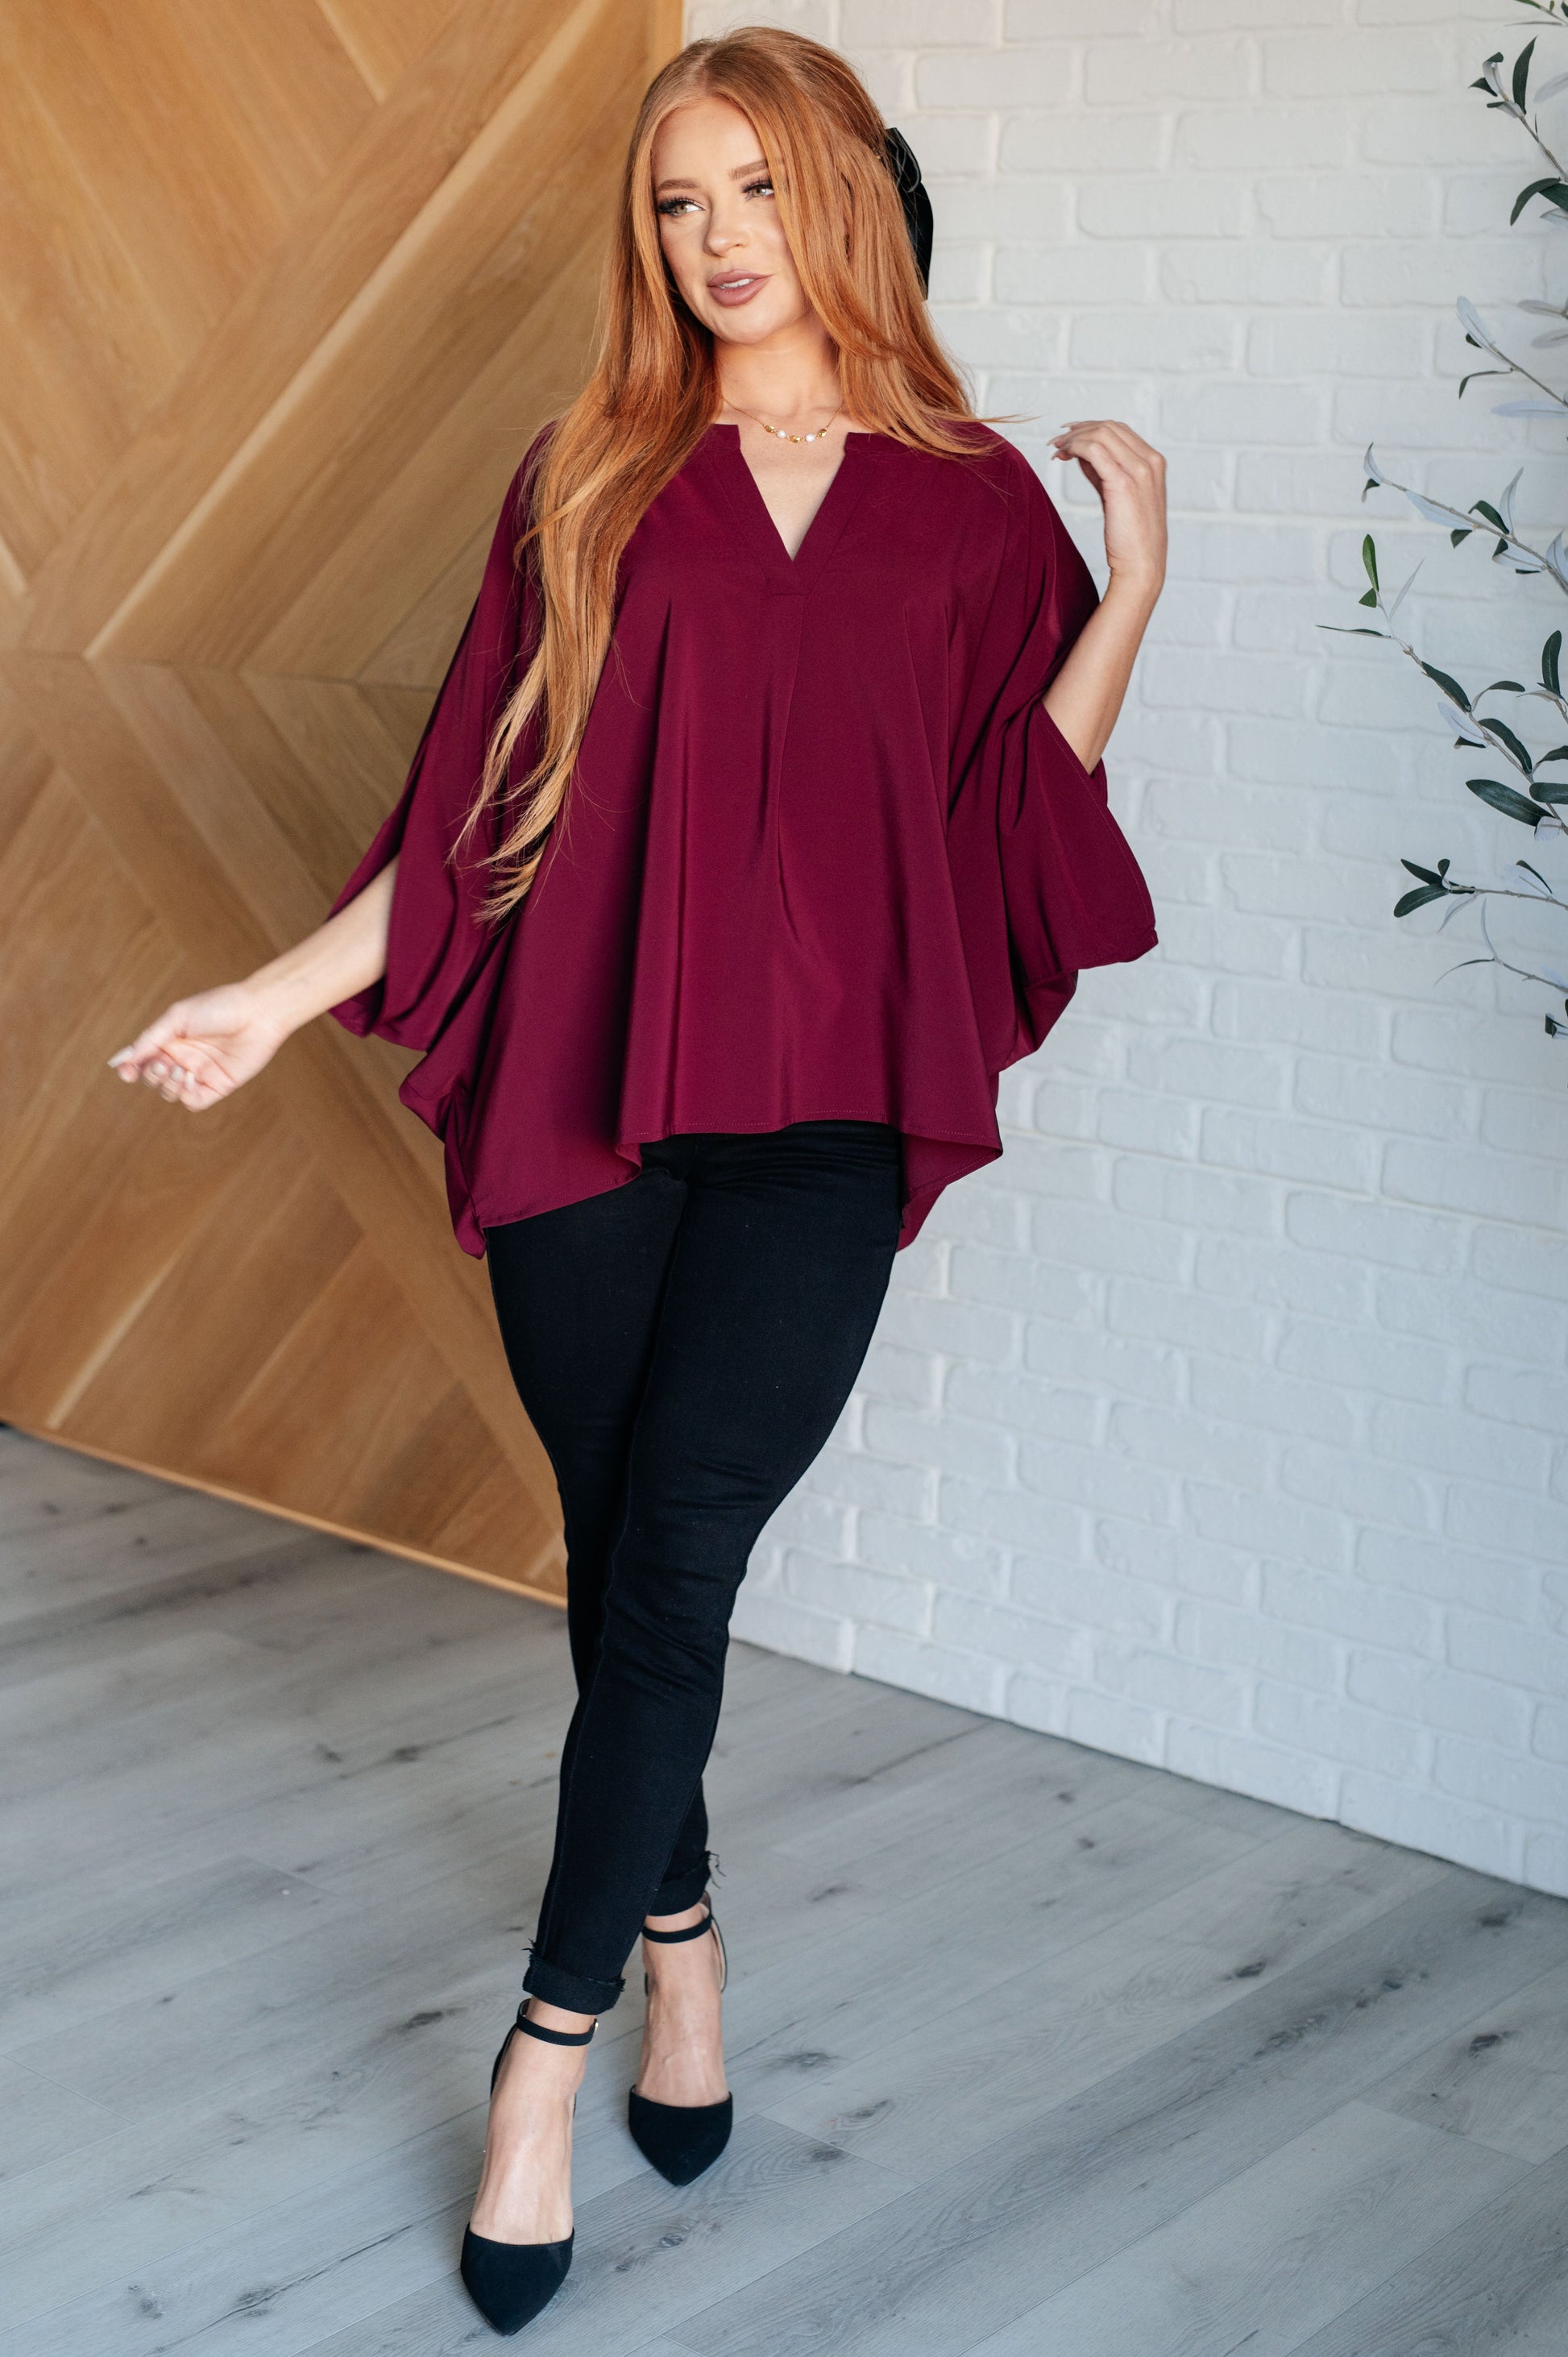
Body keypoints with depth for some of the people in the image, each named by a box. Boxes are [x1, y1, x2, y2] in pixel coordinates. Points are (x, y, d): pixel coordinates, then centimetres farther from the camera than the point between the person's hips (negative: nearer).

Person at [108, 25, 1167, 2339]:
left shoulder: (972, 504, 8)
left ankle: (548, 2053, 1)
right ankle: (682, 1953, 28)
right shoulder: (591, 479, 9)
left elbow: (1016, 820, 4)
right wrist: (283, 991, 4)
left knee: (669, 1562, -10)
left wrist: (1135, 580, 0)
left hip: (819, 1114, -1)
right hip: (586, 1095, 1)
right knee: (627, 1568, 7)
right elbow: (481, 803, 10)